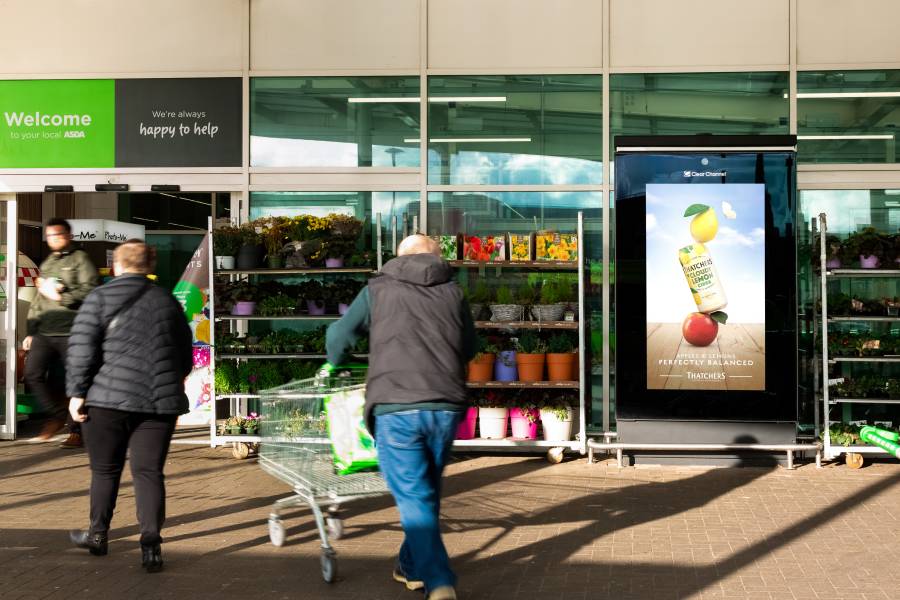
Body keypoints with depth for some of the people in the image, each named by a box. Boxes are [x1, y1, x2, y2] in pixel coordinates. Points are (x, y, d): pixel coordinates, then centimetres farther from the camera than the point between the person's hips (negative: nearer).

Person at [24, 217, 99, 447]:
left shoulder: (80, 259, 1)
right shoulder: (46, 264, 24)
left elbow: (90, 290, -14)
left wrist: (60, 296, -14)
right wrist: (31, 331, 23)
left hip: (72, 332, -6)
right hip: (45, 332, 6)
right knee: (33, 373, -7)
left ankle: (76, 432, 7)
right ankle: (57, 416, 12)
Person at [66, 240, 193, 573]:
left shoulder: (100, 298, 0)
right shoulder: (168, 301, 11)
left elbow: (81, 348, -7)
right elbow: (185, 355, 16)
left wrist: (77, 392, -1)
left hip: (109, 397, -2)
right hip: (160, 400, 2)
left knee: (105, 469, 14)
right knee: (149, 472, 5)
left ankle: (98, 534, 27)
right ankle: (151, 544, -3)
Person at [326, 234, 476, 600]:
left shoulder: (377, 290, 10)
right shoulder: (453, 293, 15)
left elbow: (339, 337, 19)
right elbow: (469, 349, 26)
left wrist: (335, 366, 40)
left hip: (395, 409, -3)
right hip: (445, 407, 3)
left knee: (414, 499, 0)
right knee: (428, 491, 20)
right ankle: (413, 567, 32)